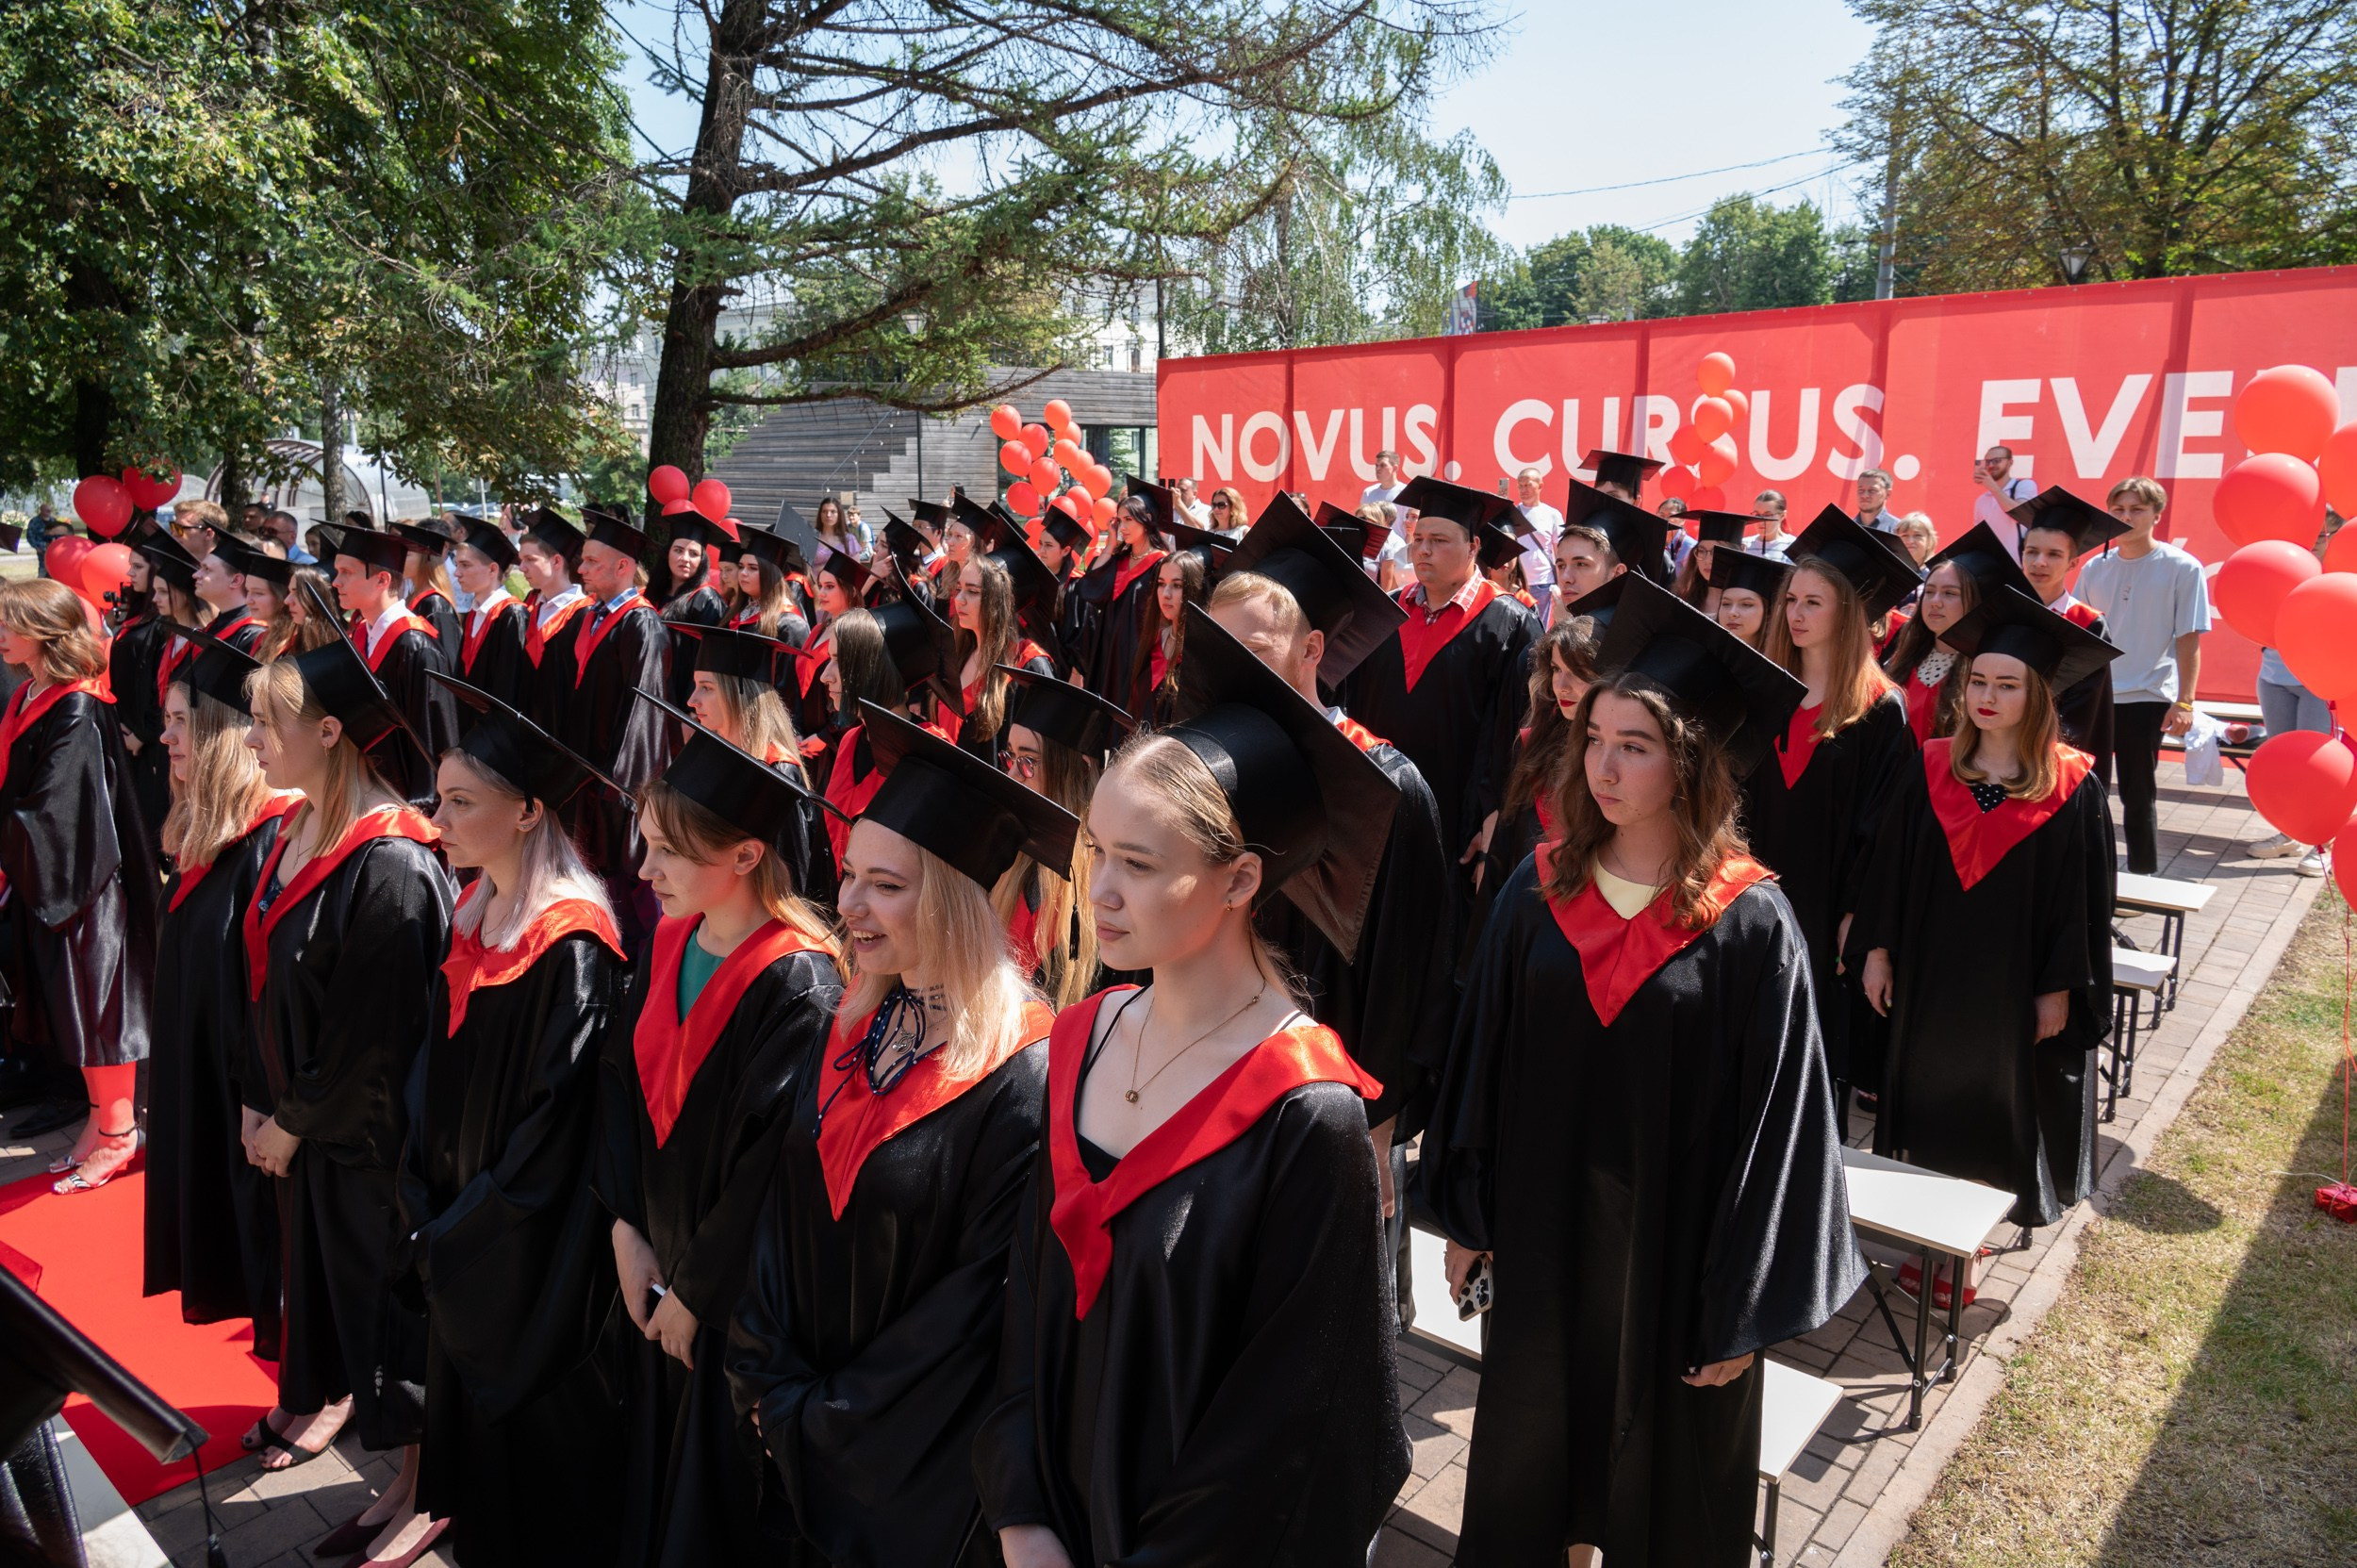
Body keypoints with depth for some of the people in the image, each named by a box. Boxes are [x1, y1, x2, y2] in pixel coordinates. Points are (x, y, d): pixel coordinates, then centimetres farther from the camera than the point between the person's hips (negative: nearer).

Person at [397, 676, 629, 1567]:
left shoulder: (572, 949, -23)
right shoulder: (472, 918, 1)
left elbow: (555, 1125, -21)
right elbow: (437, 1076, 8)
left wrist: (460, 1235, -12)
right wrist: (426, 1215, 0)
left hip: (533, 1256, -7)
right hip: (459, 1246, 8)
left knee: (535, 1424, 11)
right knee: (470, 1410, 23)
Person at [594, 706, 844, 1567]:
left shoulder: (797, 986, -24)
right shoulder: (665, 949, 0)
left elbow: (772, 1164, -22)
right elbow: (621, 1084, 4)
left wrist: (697, 1289, -13)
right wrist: (627, 1232, -4)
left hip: (740, 1301, -6)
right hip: (657, 1271, 7)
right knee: (655, 1467, 23)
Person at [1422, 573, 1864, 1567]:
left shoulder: (1750, 925, -15)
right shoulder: (1539, 890, -5)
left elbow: (1776, 1123, -12)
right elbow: (1481, 1059, 2)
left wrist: (1742, 1310, -10)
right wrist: (1466, 1217, 5)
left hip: (1675, 1251, -3)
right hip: (1539, 1233, 3)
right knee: (1527, 1442, 22)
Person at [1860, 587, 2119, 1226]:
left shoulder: (2073, 788, -10)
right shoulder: (1932, 770, -3)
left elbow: (2082, 897, -8)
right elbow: (1891, 864, 1)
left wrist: (2060, 988, -9)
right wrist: (1879, 950, 0)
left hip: (2016, 980, -2)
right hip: (1931, 974, 2)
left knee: (2010, 1095, 14)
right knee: (1930, 1090, 15)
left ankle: (2023, 1193, 36)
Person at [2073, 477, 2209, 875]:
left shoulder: (2182, 569, -5)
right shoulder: (2094, 568, 6)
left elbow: (2188, 641, -6)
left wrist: (2184, 702, -11)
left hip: (2147, 699, -4)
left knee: (2138, 796, 5)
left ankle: (2143, 877, 18)